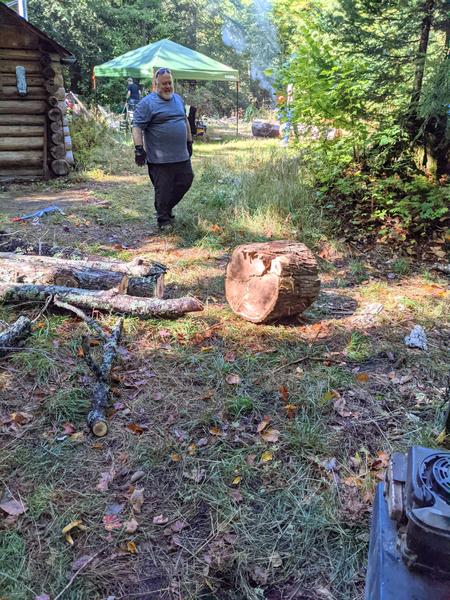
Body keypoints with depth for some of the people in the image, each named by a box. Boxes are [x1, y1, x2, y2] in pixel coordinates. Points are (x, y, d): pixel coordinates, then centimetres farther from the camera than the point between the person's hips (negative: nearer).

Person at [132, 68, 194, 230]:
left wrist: (189, 142, 24)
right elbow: (137, 126, -13)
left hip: (181, 156, 7)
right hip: (160, 159, -7)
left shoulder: (178, 99, 15)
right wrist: (139, 148, -22)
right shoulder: (147, 103, -8)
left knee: (186, 181, 13)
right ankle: (163, 219, 15)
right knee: (163, 189, -2)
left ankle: (167, 208, 31)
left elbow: (185, 121, 26)